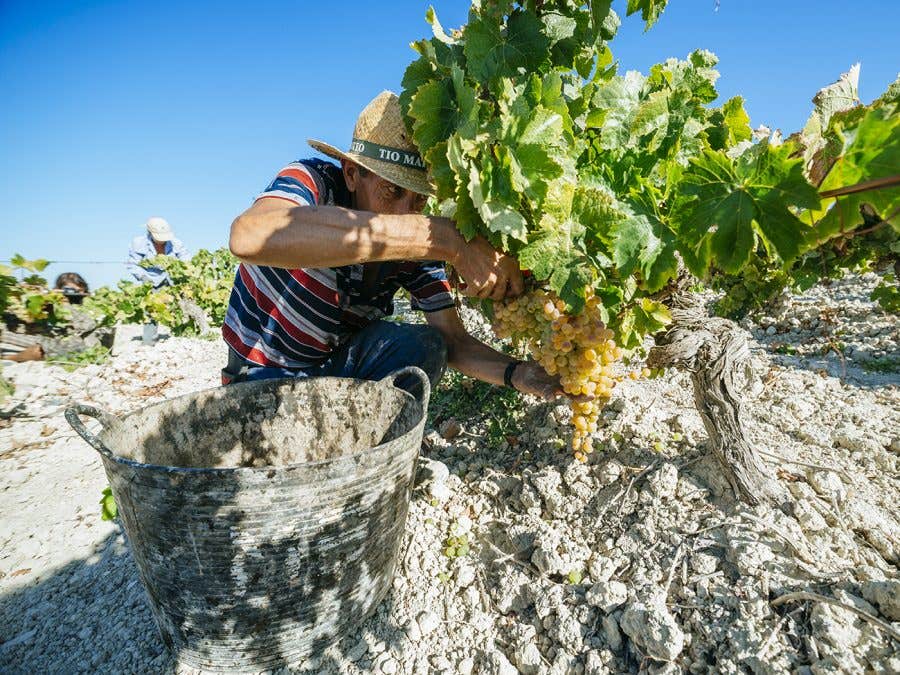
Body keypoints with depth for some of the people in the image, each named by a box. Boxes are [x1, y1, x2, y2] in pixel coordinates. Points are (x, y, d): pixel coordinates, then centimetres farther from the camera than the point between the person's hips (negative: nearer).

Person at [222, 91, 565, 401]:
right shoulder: (312, 180, -25)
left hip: (339, 363, 4)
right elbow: (249, 237, -50)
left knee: (422, 347, -23)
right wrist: (442, 238, -54)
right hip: (264, 375, -3)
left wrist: (517, 373, -33)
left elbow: (454, 341, -12)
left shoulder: (419, 249, -13)